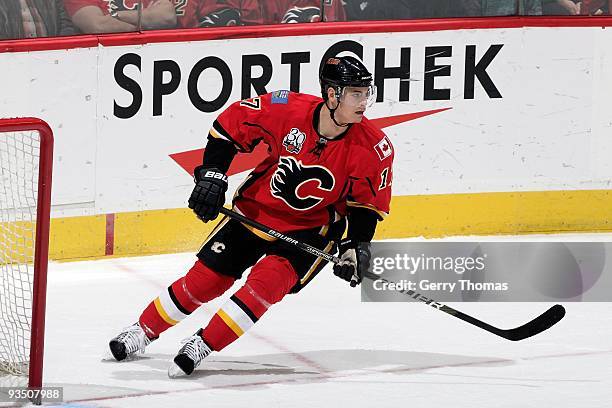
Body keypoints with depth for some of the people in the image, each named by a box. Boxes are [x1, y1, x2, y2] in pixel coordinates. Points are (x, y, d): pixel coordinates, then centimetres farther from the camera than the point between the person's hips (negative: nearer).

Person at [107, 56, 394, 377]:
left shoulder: (373, 148, -20)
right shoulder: (286, 109, -22)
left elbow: (368, 204, -6)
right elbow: (229, 125, -8)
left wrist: (357, 246, -17)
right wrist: (212, 175, -13)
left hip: (310, 229, -1)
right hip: (255, 211, 1)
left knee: (267, 281, -24)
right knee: (205, 278, 2)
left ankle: (202, 345, -11)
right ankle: (143, 331, 23)